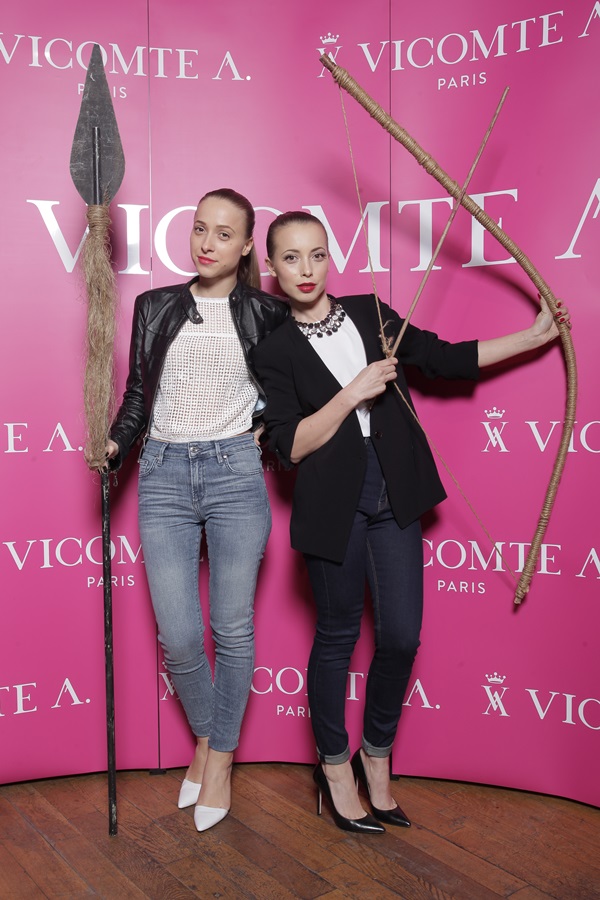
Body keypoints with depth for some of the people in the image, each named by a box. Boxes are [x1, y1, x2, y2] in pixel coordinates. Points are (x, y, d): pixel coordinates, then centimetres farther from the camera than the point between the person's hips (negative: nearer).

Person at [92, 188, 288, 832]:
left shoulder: (266, 314, 5)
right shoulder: (155, 307, 10)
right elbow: (138, 394, 11)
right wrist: (115, 446, -5)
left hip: (237, 473, -1)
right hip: (164, 475, 1)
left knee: (233, 629, 5)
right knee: (178, 636, -1)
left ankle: (222, 756, 27)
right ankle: (204, 736, 29)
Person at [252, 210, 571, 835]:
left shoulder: (371, 314, 8)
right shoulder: (274, 350, -3)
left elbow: (446, 359, 13)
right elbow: (290, 446, -10)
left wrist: (536, 335, 13)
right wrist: (354, 392, -17)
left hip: (395, 496, 4)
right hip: (334, 506, -3)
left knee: (401, 634, 5)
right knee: (337, 636, 8)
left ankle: (376, 756, 30)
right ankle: (335, 765, 31)